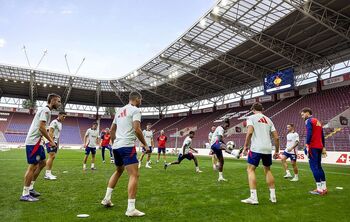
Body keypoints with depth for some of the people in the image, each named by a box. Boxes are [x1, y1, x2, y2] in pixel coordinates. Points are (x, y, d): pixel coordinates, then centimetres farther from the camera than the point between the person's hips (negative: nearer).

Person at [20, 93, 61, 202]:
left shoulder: (45, 110, 17)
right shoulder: (46, 110, -14)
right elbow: (41, 128, -22)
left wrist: (50, 139, 18)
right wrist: (51, 141, -14)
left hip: (36, 142, 10)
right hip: (33, 142, -10)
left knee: (42, 163, 16)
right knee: (32, 166, -4)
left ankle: (30, 188, 24)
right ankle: (25, 194, 5)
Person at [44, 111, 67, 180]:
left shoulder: (60, 124, 17)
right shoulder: (54, 122, -12)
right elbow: (50, 132, -20)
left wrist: (57, 143, 19)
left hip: (55, 142, 9)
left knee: (52, 157, 9)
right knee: (51, 156, -12)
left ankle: (49, 173, 13)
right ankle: (47, 174, -8)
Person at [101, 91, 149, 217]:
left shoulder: (120, 111, 19)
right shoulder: (135, 110, -6)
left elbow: (112, 130, 23)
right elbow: (137, 129, -17)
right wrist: (145, 145, -9)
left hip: (116, 146, 9)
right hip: (127, 146, -9)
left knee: (119, 171, 27)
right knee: (134, 175, -6)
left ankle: (107, 199, 30)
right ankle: (131, 209, -8)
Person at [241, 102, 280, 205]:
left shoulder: (251, 117, 1)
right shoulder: (268, 120, 17)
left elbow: (250, 132, -16)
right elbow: (276, 137, 14)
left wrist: (246, 146, -8)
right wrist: (277, 151, 21)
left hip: (256, 148, -6)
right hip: (268, 149, 6)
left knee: (250, 169, 1)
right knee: (267, 170, 20)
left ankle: (253, 197, -6)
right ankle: (273, 196, 23)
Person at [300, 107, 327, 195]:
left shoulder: (309, 121, -6)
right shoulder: (318, 121, 20)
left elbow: (309, 134, -18)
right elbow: (322, 136, 19)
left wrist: (307, 145, -19)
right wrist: (323, 147, 19)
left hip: (313, 147, -9)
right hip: (319, 147, 9)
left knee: (314, 167, -6)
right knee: (319, 166, 14)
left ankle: (319, 189, -6)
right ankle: (324, 188, 16)